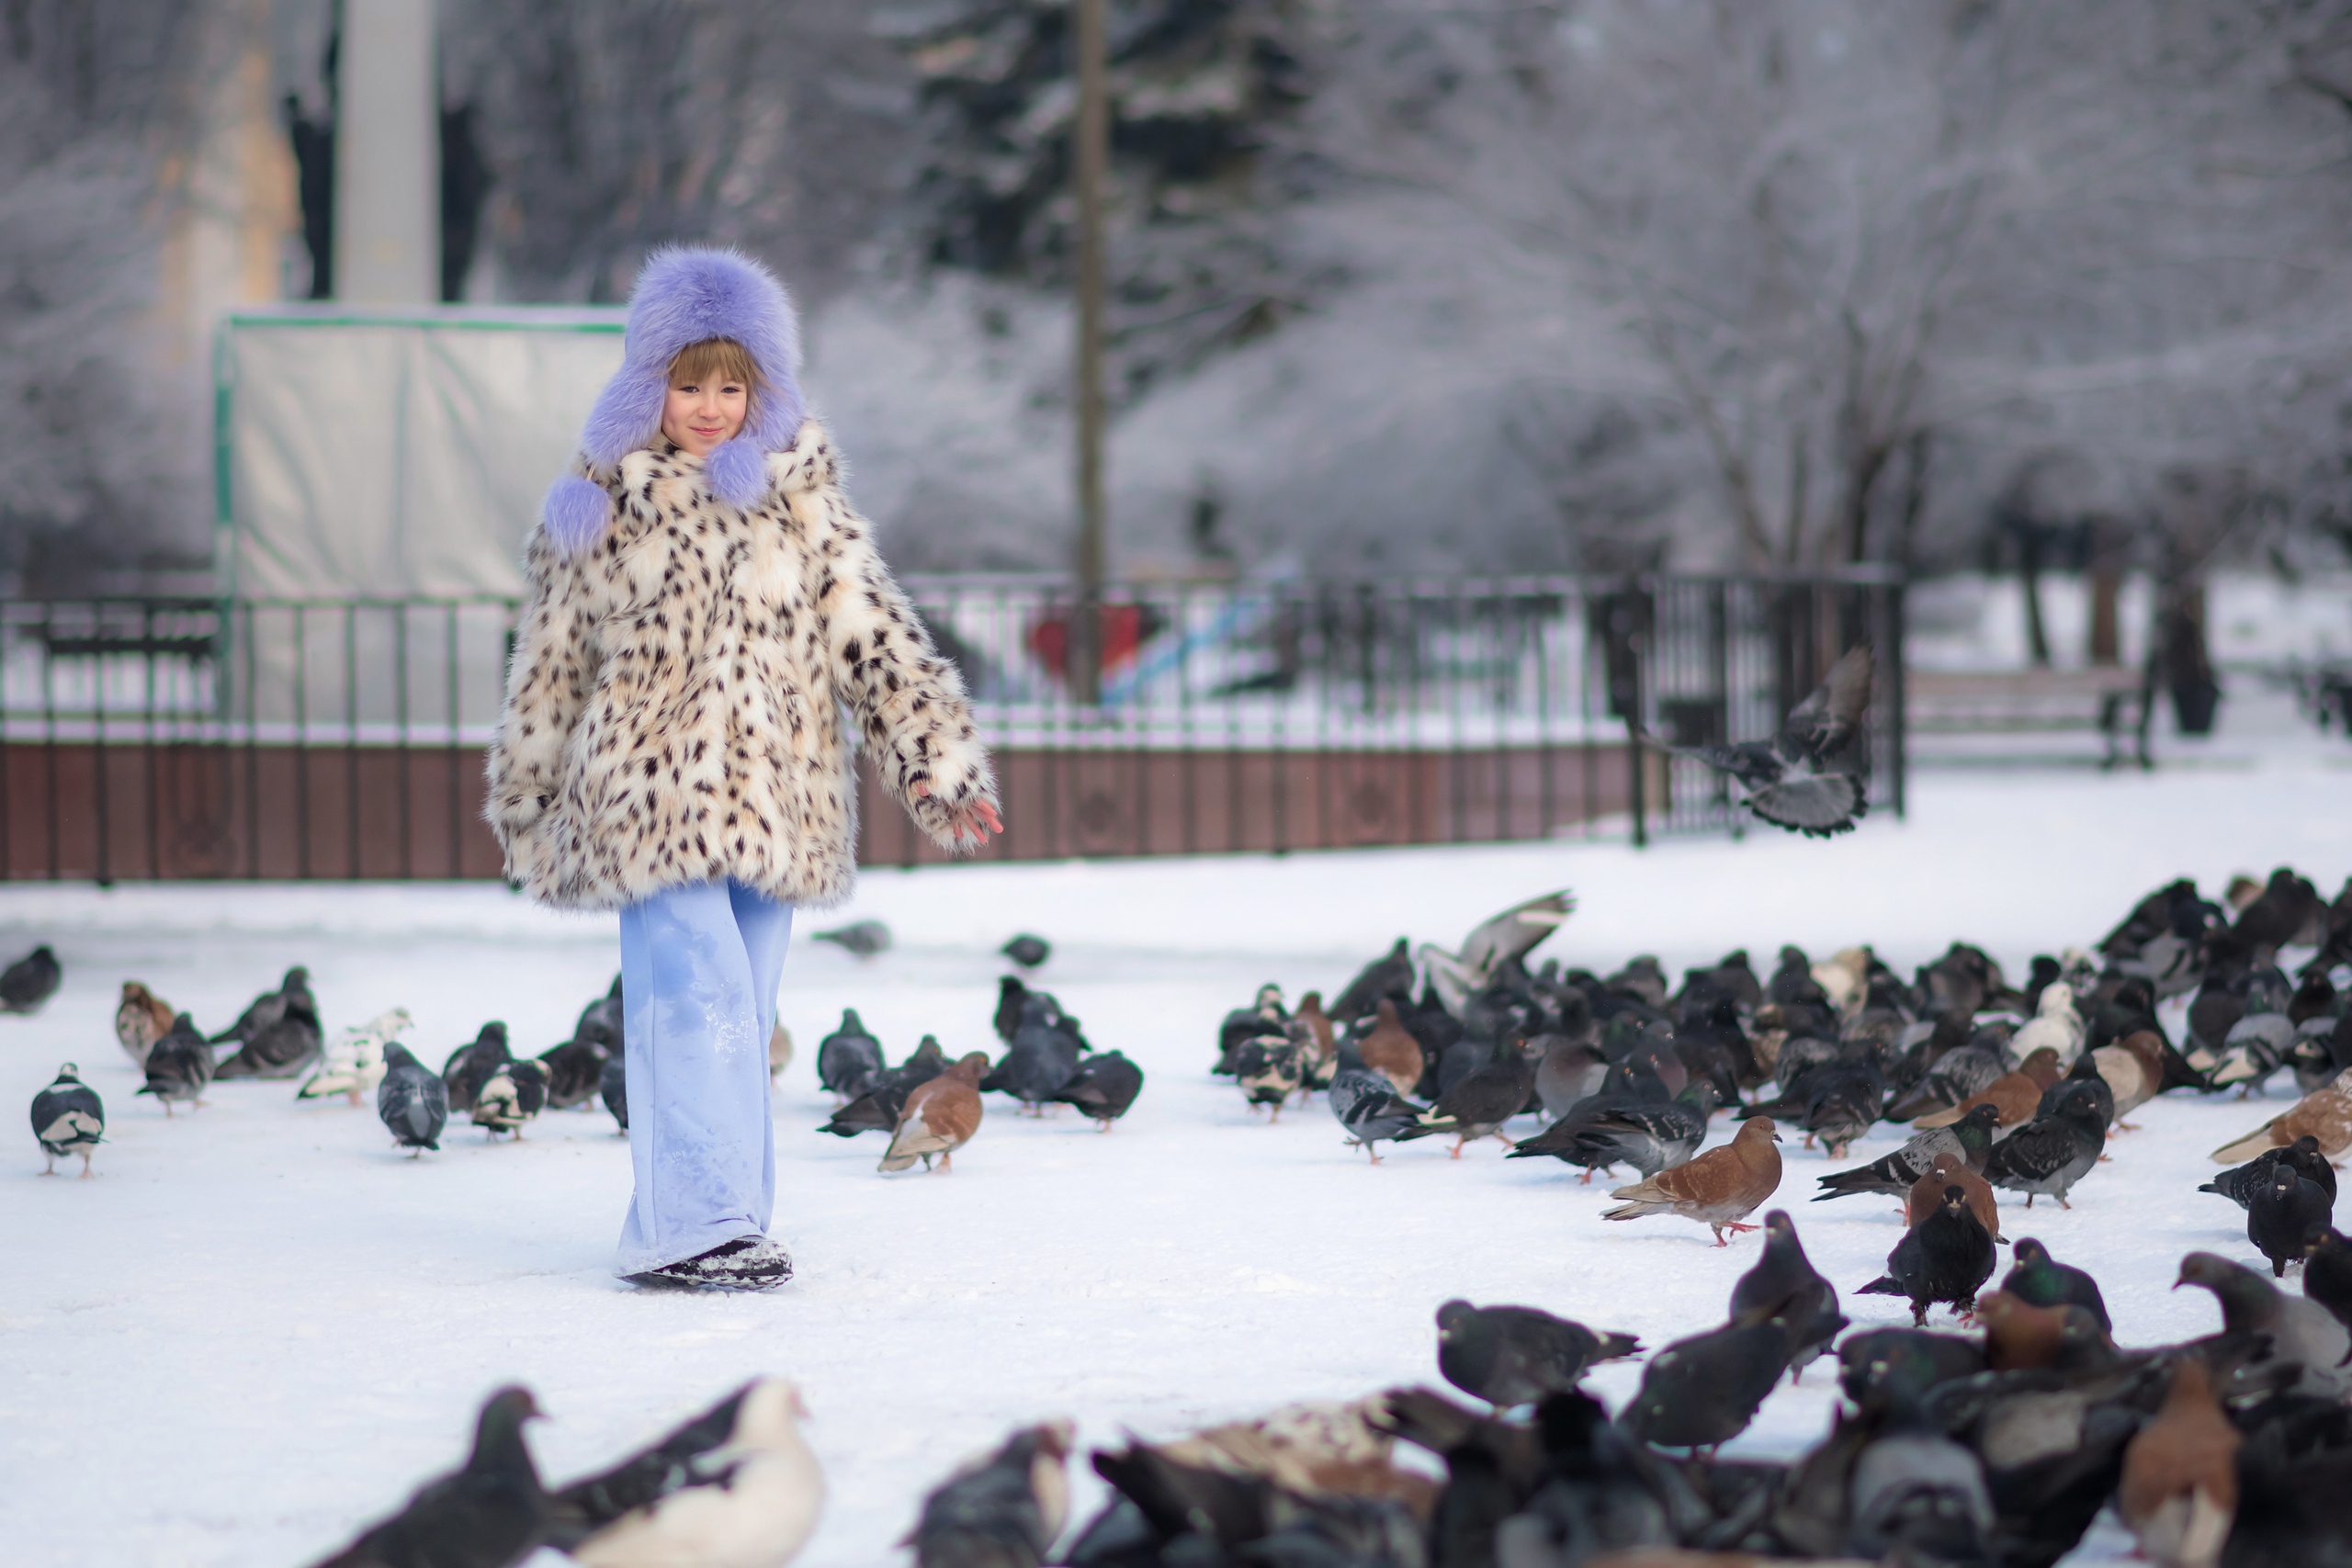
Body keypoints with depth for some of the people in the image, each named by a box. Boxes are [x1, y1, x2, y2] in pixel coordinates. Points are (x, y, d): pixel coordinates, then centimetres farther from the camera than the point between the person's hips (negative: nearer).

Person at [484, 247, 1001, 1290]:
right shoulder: (597, 508, 6)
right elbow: (550, 664, 13)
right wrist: (526, 809, 17)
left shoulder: (804, 502, 10)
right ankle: (694, 1228, -18)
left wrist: (934, 761, -5)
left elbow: (873, 636, 6)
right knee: (697, 1000, -16)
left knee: (738, 1021, 6)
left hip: (778, 804, 3)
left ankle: (702, 1225, 14)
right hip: (650, 800, -3)